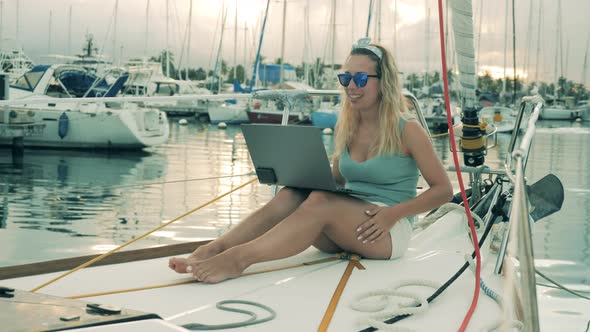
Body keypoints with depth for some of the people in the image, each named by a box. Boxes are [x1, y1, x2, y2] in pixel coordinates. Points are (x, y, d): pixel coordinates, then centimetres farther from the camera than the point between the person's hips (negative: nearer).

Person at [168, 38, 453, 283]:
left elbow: (443, 190, -5)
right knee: (291, 196, -24)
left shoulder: (406, 130, -5)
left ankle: (239, 258, -47)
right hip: (342, 235, 5)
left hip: (391, 232, -5)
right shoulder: (346, 128, 12)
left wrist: (393, 213, -19)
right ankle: (211, 250, -40)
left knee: (320, 202, -34)